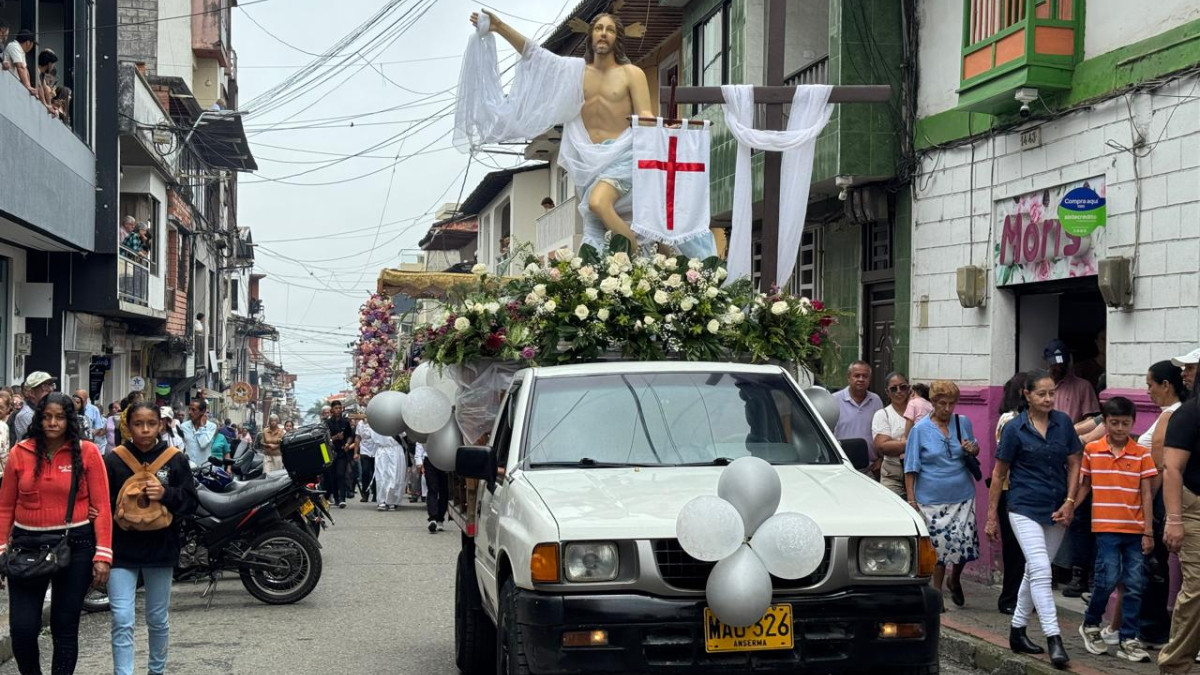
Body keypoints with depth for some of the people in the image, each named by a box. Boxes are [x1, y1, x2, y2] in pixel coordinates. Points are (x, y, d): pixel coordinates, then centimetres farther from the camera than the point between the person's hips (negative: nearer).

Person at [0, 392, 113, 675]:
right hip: (27, 545, 1)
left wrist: (102, 554, -9)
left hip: (76, 545, -1)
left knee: (65, 627, 7)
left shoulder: (87, 452, -2)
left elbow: (102, 506, -4)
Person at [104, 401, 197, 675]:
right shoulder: (113, 460, -1)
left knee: (157, 620, 15)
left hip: (160, 548, 1)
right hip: (122, 549, -1)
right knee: (122, 621, -8)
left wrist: (167, 494, -19)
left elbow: (191, 502, 0)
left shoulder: (176, 459, 0)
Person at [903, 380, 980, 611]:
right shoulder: (920, 430, -2)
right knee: (939, 545, 0)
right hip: (932, 499, -2)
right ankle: (937, 590, 19)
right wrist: (911, 499, -5)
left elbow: (975, 449, 22)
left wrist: (972, 449, -3)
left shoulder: (963, 423, 6)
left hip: (962, 496, 2)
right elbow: (911, 468, 0)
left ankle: (954, 579, 23)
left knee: (965, 540, -6)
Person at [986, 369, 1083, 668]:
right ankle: (1054, 639, -17)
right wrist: (992, 516, 0)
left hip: (1057, 511, 4)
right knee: (1041, 570, -15)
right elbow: (999, 473, 0)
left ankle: (1017, 630, 27)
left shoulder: (1063, 422, 3)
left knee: (1033, 572, 13)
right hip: (1025, 508, -4)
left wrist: (1070, 502, -3)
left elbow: (1074, 464, 8)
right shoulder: (1015, 428, -6)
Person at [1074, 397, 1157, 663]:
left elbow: (1146, 495, 3)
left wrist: (1148, 532, 0)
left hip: (1135, 530, 2)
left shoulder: (1141, 454, 3)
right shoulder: (1092, 450, 3)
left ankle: (1128, 640, 10)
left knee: (1135, 584, 1)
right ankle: (1090, 625, 14)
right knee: (1108, 578, -10)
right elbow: (1084, 485, 11)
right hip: (1106, 528, -2)